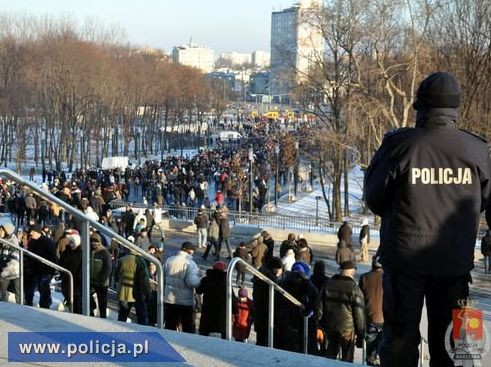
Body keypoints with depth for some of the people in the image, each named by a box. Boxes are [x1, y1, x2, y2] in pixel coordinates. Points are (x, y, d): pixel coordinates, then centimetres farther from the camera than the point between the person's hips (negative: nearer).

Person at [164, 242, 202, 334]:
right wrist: (201, 280, -7)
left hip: (169, 300, 5)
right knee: (189, 329, 7)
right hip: (186, 302, -5)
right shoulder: (190, 264, -15)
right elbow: (192, 282, -24)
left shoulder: (169, 260, 2)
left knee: (169, 328, 14)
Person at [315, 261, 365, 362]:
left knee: (330, 354, 20)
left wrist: (320, 325, 15)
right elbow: (359, 313, -10)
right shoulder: (354, 289, -13)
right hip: (348, 330, -5)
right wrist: (361, 334, -2)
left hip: (330, 327, 5)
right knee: (347, 358, 6)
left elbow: (320, 307, 6)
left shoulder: (328, 284, 2)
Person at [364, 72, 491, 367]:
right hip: (457, 258, 2)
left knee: (401, 331, 11)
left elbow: (374, 198, -7)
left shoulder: (400, 145, -15)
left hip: (405, 255, -2)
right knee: (448, 333, 16)